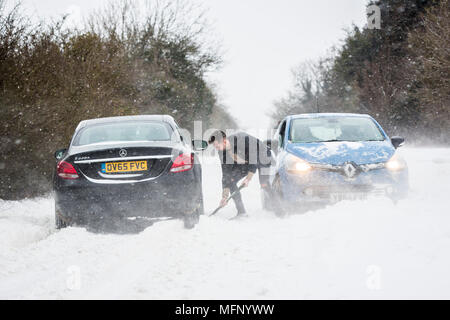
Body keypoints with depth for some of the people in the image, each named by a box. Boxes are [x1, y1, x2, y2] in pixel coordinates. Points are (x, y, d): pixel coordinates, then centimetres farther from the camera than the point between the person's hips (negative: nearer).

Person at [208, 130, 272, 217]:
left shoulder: (243, 139, -38)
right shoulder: (222, 151, -17)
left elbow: (255, 158, -29)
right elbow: (226, 173, -12)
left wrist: (248, 178, -27)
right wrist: (225, 195, -16)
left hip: (262, 157, -6)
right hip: (245, 162, 6)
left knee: (264, 184, -21)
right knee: (231, 180, -9)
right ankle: (241, 212, -4)